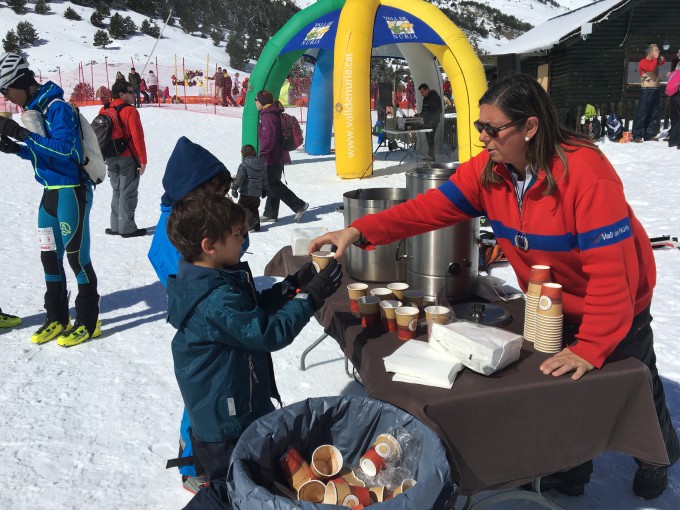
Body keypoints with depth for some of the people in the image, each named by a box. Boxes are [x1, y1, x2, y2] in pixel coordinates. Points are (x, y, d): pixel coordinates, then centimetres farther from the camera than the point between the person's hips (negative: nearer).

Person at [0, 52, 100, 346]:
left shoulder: (58, 107, -14)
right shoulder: (34, 109, 13)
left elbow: (64, 148, -25)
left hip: (72, 191, -9)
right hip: (50, 191, 9)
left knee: (76, 256, -2)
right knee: (49, 256, 12)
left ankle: (89, 322, 9)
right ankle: (57, 318, 23)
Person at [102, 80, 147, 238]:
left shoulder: (104, 110, 5)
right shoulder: (130, 111, -14)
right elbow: (138, 138, -18)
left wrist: (106, 156, 19)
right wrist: (143, 160, -13)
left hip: (110, 159, 6)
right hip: (128, 158, -6)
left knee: (117, 191, 17)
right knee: (128, 193, 1)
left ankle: (116, 226, 20)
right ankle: (127, 228, 5)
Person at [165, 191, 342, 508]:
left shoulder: (206, 280, 1)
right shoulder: (217, 301, -32)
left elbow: (255, 309, 9)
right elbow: (269, 333, -30)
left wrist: (294, 284, -2)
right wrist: (311, 296, -25)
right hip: (228, 426, -10)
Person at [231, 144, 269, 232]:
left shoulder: (243, 165, -12)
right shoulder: (262, 165, 7)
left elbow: (239, 178, -17)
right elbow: (265, 179, 14)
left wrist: (234, 188, -9)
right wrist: (265, 190, 25)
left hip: (246, 193, -7)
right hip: (257, 193, 7)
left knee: (243, 208, 2)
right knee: (254, 208, 18)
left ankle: (252, 222, -13)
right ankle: (256, 225, 18)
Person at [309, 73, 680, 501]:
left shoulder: (585, 173, -36)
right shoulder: (487, 170, -17)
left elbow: (611, 269, -36)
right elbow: (430, 208, -24)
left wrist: (591, 348, -36)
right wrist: (360, 231, -36)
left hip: (616, 309, -4)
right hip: (551, 305, 5)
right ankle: (568, 473, 45)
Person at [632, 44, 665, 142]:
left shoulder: (655, 61, 15)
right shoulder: (643, 62, -8)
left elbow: (663, 62, 34)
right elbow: (651, 68, -26)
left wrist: (662, 59, 12)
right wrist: (656, 58, -13)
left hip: (655, 90, 8)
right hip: (646, 91, -8)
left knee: (653, 114, 6)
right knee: (642, 113, -11)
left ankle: (649, 135, 10)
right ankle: (637, 135, -11)